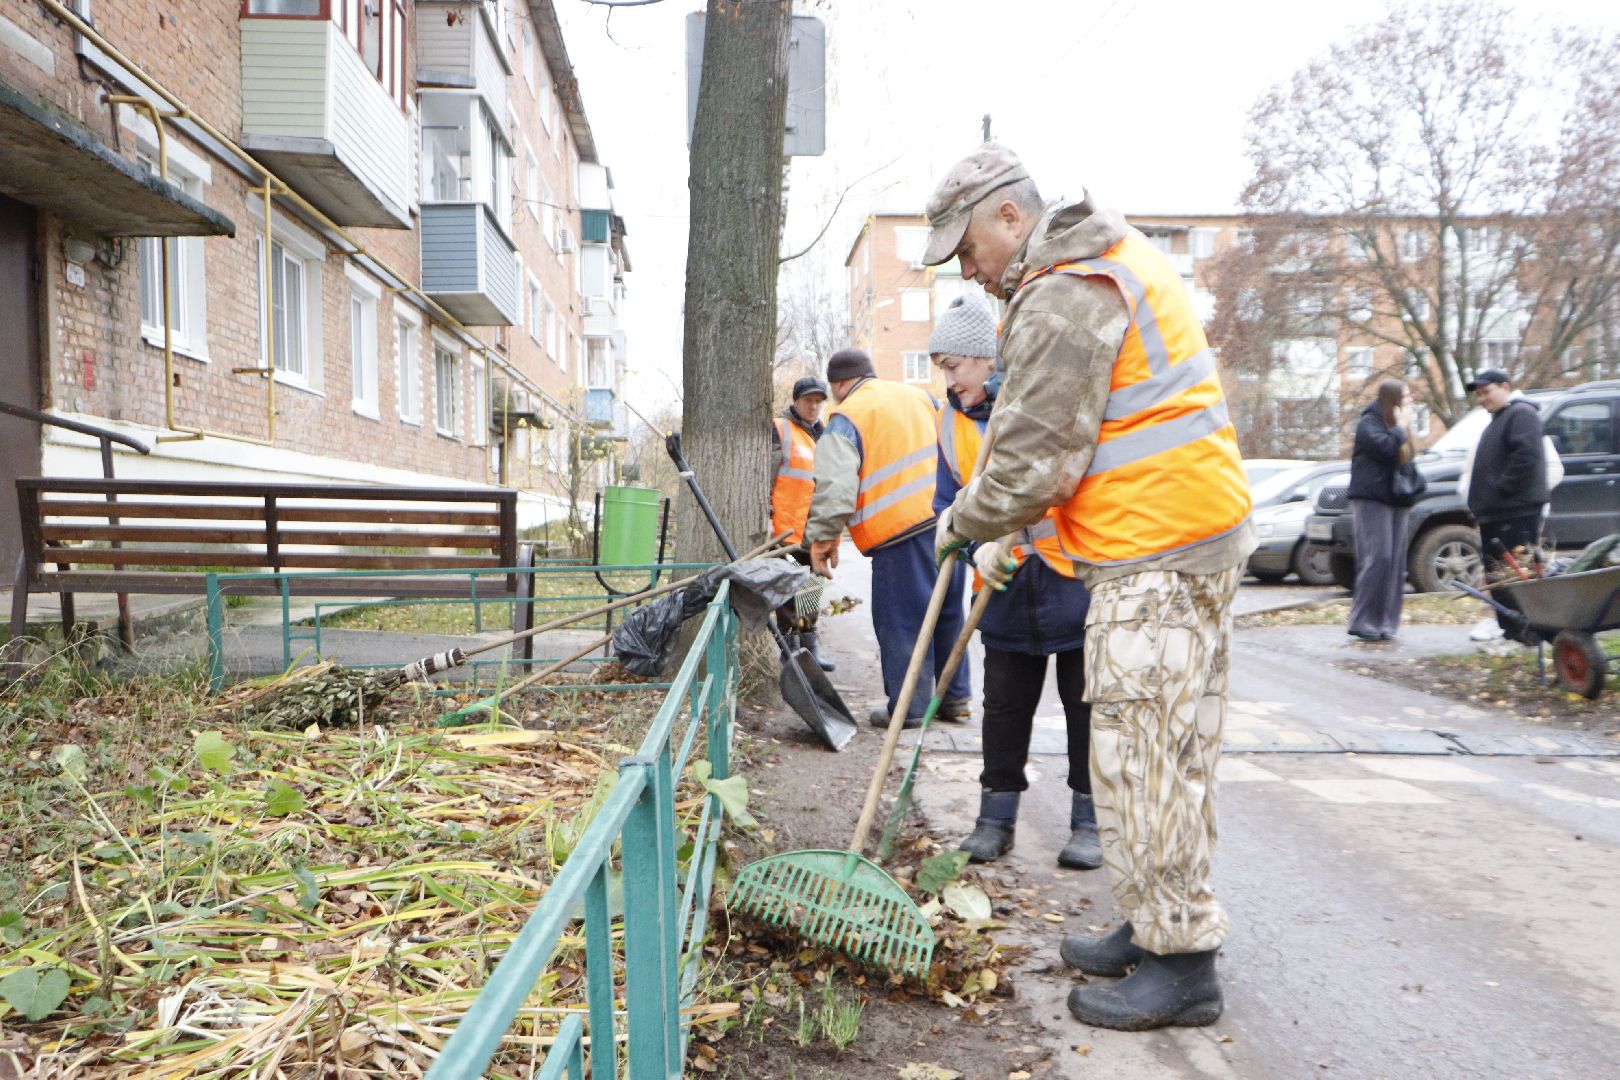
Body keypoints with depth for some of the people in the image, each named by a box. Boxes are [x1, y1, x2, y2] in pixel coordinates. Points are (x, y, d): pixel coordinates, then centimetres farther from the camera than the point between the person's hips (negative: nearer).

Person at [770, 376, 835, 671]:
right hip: (787, 528, -8)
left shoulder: (823, 435, 21)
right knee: (789, 595, -5)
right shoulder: (780, 429, -3)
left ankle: (810, 650, 23)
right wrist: (766, 516, -17)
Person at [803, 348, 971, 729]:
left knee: (900, 620, 3)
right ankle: (955, 698, 26)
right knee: (948, 612, 16)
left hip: (902, 527, -7)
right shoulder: (920, 395, 16)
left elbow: (835, 486, -14)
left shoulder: (845, 419, -3)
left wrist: (822, 538, -10)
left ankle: (908, 709, 9)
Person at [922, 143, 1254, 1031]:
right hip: (1196, 532, 11)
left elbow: (1035, 463, -19)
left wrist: (960, 522, -2)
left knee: (1142, 749, -5)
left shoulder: (1061, 301, -16)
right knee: (1172, 742, 15)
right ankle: (1157, 924, 28)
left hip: (1156, 554, -11)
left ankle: (1179, 962, 6)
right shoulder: (1112, 256, 19)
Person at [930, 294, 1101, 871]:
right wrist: (978, 547, -11)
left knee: (1086, 703, 8)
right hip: (1007, 591, 4)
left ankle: (1089, 821, 22)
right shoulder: (951, 421, 5)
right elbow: (949, 505, 9)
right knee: (1004, 707, 10)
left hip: (1077, 577, -4)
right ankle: (996, 817, 24)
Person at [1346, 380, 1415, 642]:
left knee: (1396, 562, 2)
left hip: (1396, 500, 9)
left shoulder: (1395, 426, 23)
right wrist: (1401, 426, -8)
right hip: (1372, 499, -9)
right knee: (1377, 558, -16)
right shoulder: (1369, 422, -4)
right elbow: (1386, 448, -22)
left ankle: (1386, 621, 4)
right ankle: (1363, 621, -14)